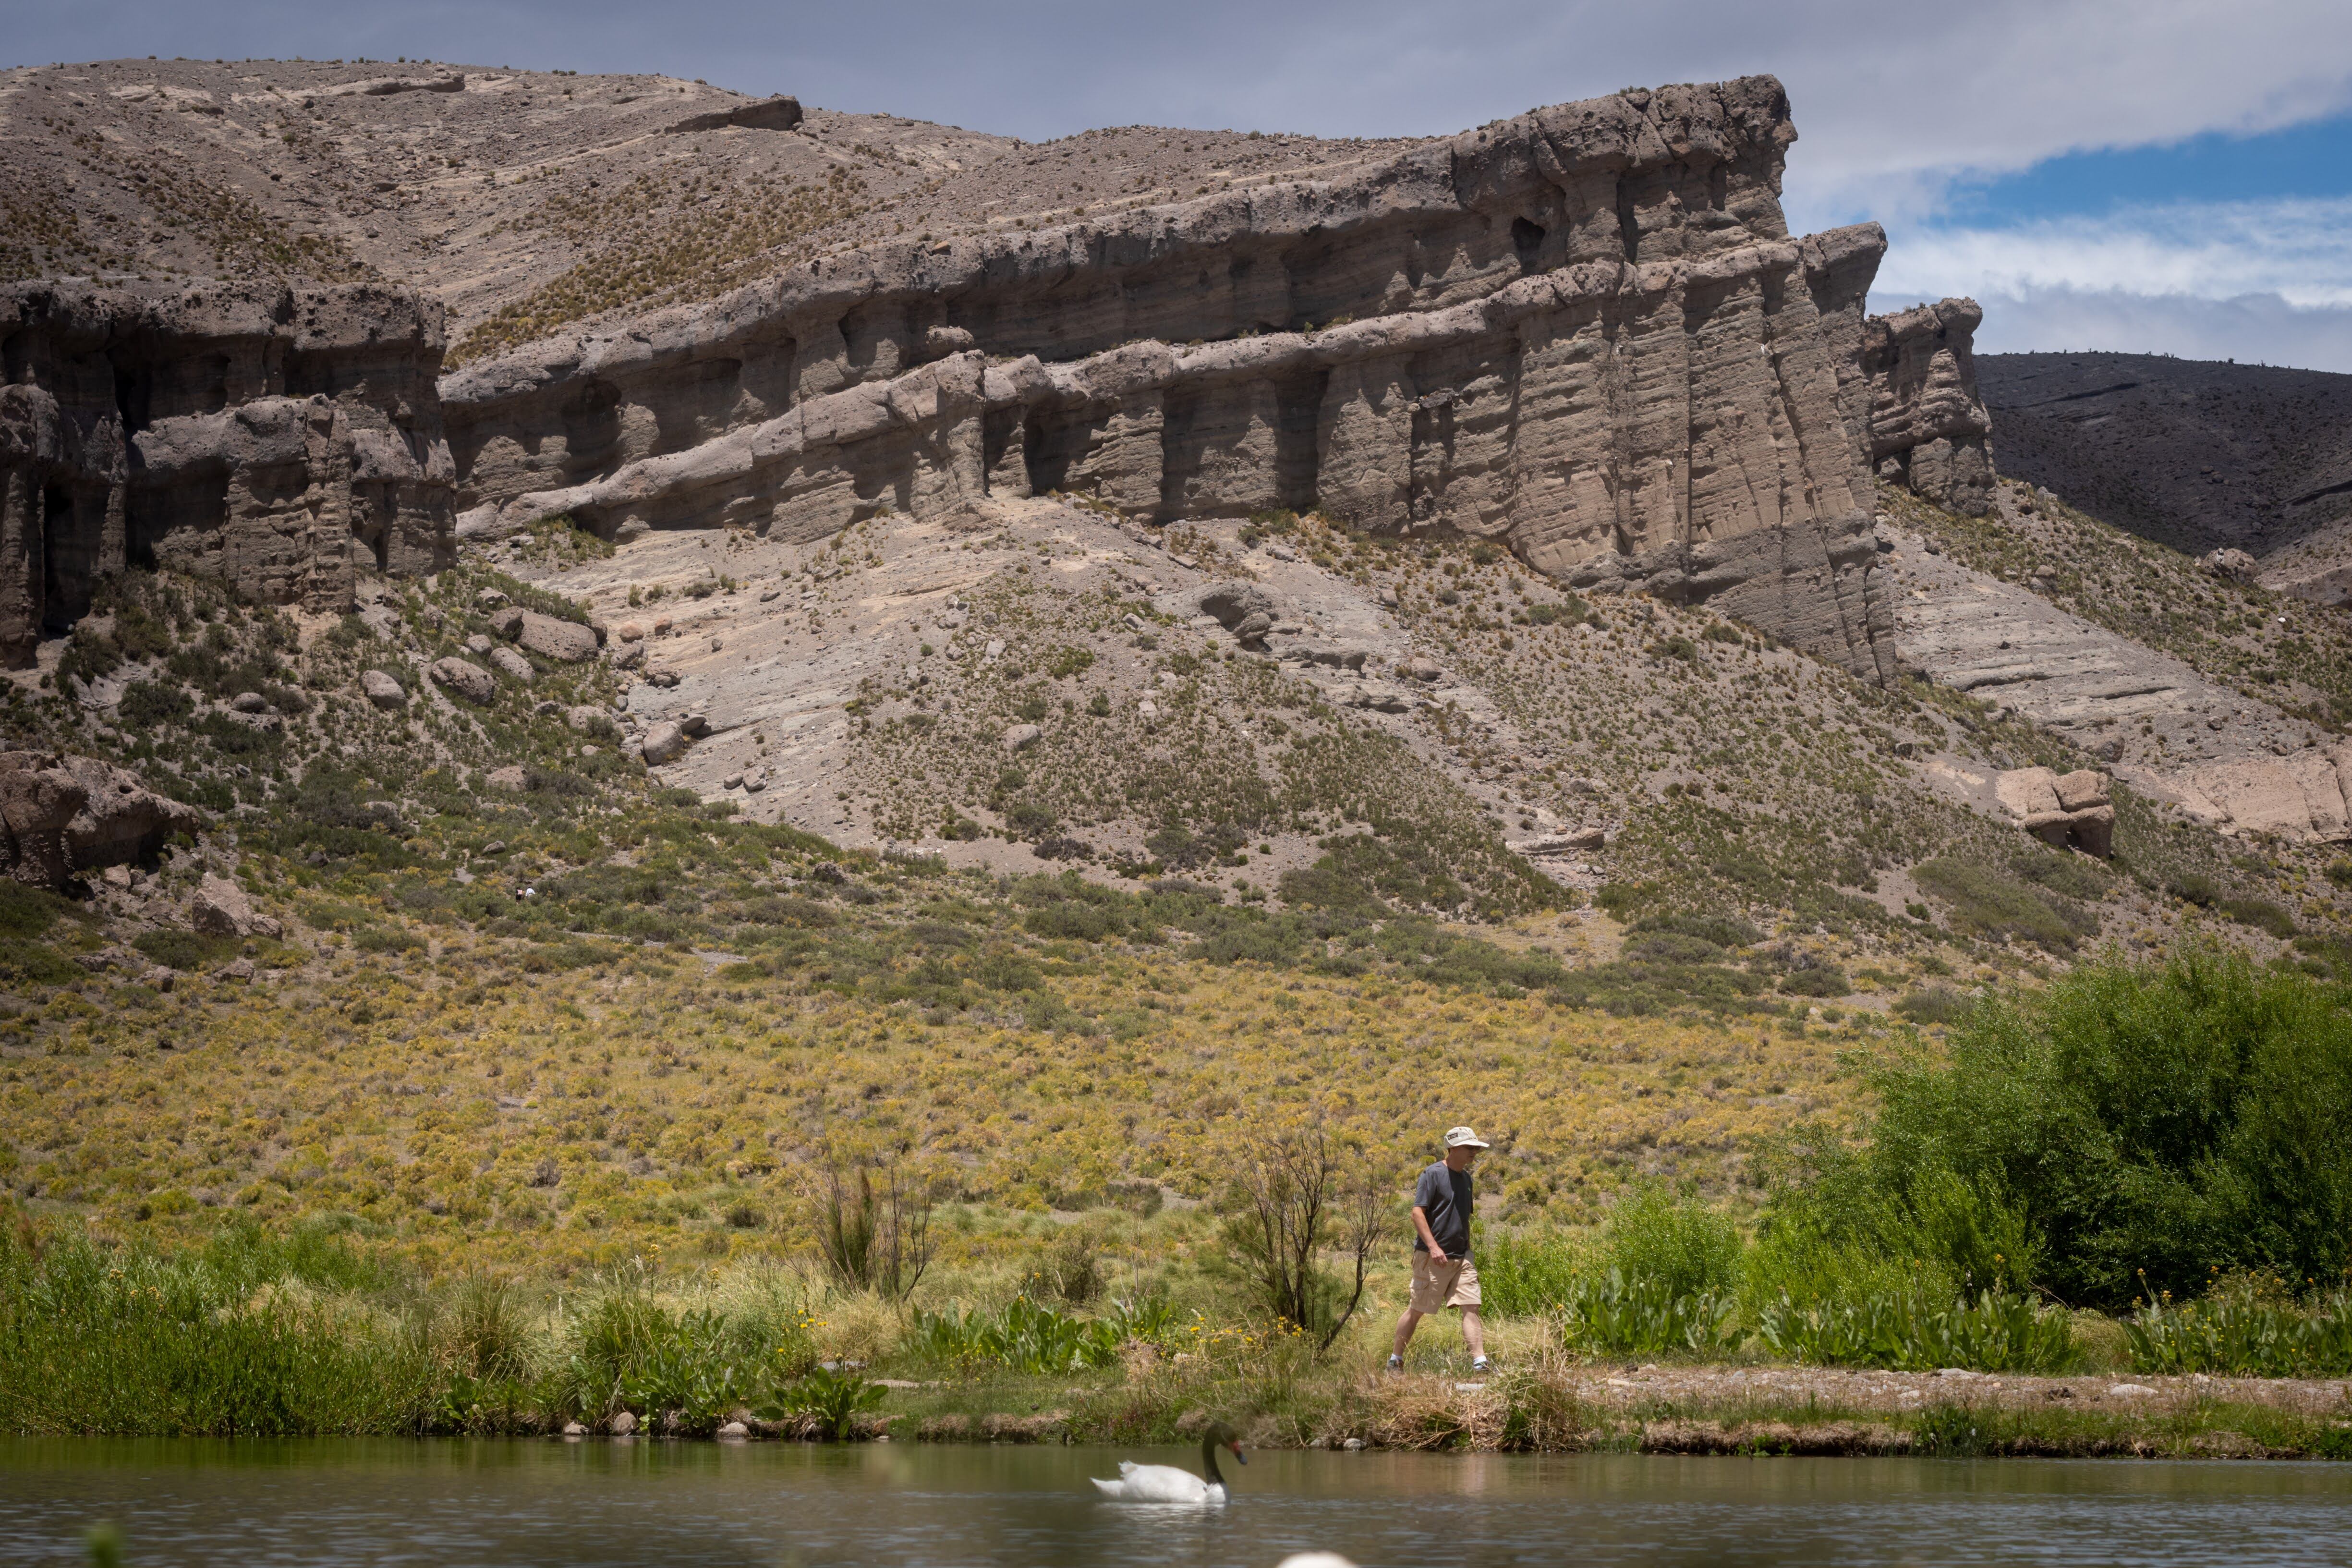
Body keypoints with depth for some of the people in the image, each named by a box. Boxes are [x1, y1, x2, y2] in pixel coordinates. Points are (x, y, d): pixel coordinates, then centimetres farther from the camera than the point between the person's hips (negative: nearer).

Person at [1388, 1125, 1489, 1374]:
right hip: (1433, 1258, -7)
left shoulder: (1466, 1178, 14)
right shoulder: (1433, 1174, -10)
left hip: (1462, 1257, 7)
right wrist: (1433, 1247, -24)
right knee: (1417, 1310, 2)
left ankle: (1479, 1363, -8)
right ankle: (1395, 1361, 13)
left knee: (1471, 1307, -4)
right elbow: (1418, 1213, -16)